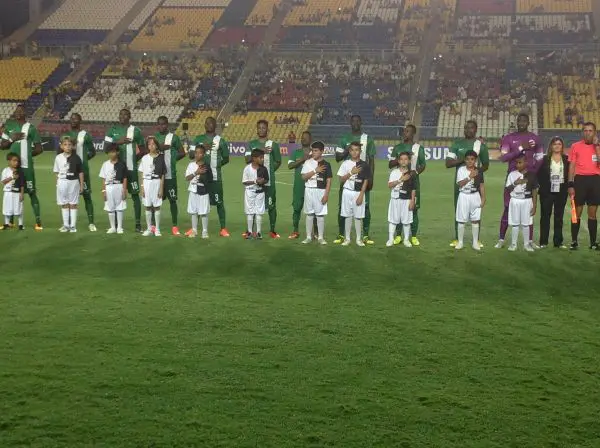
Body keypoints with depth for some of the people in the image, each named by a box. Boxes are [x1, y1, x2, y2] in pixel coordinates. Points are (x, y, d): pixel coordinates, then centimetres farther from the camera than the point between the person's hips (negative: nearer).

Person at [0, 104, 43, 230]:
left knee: (32, 193, -3)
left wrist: (27, 154, -6)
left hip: (26, 166, -4)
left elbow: (39, 149, 1)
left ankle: (38, 222, -3)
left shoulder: (31, 128, -1)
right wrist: (12, 139, -6)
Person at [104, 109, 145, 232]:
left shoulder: (135, 130, 3)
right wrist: (118, 142, -11)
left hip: (131, 168, -2)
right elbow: (106, 147, 2)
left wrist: (134, 159, -2)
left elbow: (142, 149, 10)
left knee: (135, 195, -2)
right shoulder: (113, 130, 7)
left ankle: (138, 223, 1)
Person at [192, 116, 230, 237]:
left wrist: (216, 165, -1)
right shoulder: (198, 139, 9)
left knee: (219, 202, -1)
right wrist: (203, 149, -13)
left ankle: (223, 228, 3)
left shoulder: (220, 140, 2)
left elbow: (226, 159, 7)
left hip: (215, 176, -2)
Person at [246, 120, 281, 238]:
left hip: (269, 180, -1)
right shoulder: (252, 144, 8)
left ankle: (272, 230, 7)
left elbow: (278, 162, 11)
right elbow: (247, 159, -6)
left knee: (271, 205, 0)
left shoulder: (273, 144, 4)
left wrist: (269, 171, 2)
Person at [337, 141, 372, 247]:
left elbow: (366, 181, -2)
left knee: (358, 216, 1)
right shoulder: (345, 164, 3)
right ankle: (347, 238, 12)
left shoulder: (364, 165, -1)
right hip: (347, 192, 1)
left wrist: (361, 195, -9)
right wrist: (351, 172, -12)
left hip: (359, 193, -1)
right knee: (347, 216, 5)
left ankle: (359, 239, 9)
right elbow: (341, 180, 1)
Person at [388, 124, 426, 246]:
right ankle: (398, 235, 9)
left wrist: (416, 172, -14)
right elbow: (391, 165, 5)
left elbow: (423, 164, 5)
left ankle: (413, 236, 6)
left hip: (413, 180, -2)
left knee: (414, 208, 0)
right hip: (399, 180, 2)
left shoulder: (419, 148, 4)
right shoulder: (397, 147, 9)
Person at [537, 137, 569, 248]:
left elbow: (570, 174, 5)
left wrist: (567, 187, -6)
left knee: (559, 217, 7)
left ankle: (558, 241, 12)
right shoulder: (545, 159, 2)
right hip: (547, 192, -1)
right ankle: (543, 242, 9)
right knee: (545, 216, 4)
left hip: (561, 192, 1)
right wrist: (542, 186, -7)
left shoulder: (566, 159, 5)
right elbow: (539, 174, 1)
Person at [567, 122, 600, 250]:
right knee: (577, 212, 0)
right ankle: (574, 241, 6)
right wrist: (570, 185, -4)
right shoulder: (575, 146, 2)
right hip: (580, 179, -1)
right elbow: (572, 166, 2)